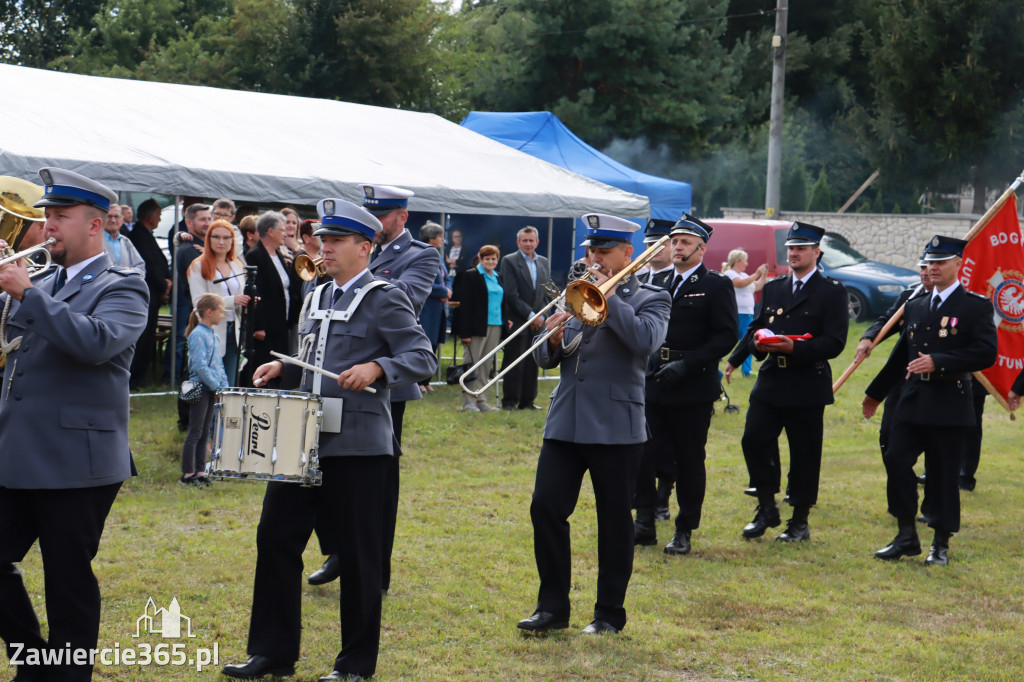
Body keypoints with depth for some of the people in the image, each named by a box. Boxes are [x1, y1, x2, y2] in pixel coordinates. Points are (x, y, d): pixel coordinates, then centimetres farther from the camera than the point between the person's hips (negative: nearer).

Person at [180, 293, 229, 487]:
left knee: (205, 433, 11)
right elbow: (200, 366, -19)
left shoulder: (214, 335, 14)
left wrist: (224, 386, 8)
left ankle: (200, 472, 16)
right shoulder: (198, 335, -14)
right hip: (200, 388, -8)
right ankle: (188, 474, 1)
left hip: (212, 389, 8)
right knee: (195, 433, -4)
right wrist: (217, 387, -18)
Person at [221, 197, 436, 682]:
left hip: (358, 446, -7)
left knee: (358, 554, 1)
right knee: (275, 537, 5)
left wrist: (377, 367, -28)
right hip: (304, 441, 7)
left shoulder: (385, 300, -6)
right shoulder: (319, 297, 16)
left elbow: (423, 359, -13)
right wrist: (283, 368, 8)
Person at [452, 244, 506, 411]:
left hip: (495, 326, 6)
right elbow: (464, 305, -9)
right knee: (472, 363, -4)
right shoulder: (469, 276, -4)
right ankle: (469, 401, 0)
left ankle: (481, 400, 13)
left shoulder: (498, 278, 16)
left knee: (487, 365, 8)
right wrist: (465, 332, -15)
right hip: (477, 327, -6)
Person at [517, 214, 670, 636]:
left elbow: (645, 340, -20)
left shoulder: (650, 299, 2)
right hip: (565, 422, 4)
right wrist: (553, 340, -10)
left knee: (614, 520, 3)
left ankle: (610, 613, 14)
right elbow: (545, 359, 12)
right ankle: (553, 607, 8)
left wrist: (609, 297, -15)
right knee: (546, 507, -2)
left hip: (616, 426, -4)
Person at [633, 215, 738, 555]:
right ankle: (644, 524, 11)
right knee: (641, 454, -1)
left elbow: (726, 336, -10)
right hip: (653, 385, 5)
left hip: (694, 389, -5)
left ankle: (684, 532, 13)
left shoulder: (716, 286, -3)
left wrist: (687, 364, -18)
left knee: (689, 460, 3)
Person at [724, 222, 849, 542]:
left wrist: (795, 348, -22)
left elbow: (834, 342, -10)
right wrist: (736, 358, -1)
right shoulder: (773, 288, 15)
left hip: (808, 385, -4)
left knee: (804, 453, 2)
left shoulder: (832, 292, -2)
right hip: (770, 381, 4)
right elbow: (756, 326, 18)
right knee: (754, 439, -7)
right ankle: (767, 509, 8)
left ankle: (800, 521, 13)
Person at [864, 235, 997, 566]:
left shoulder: (976, 306, -3)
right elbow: (900, 355, 23)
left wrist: (939, 362, -20)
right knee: (896, 460, -4)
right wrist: (875, 393, 27)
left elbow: (986, 353, -13)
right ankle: (906, 536, 7)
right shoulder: (915, 307, 15)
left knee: (944, 474, 0)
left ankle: (941, 545, 12)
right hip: (912, 401, 5)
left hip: (950, 405, -5)